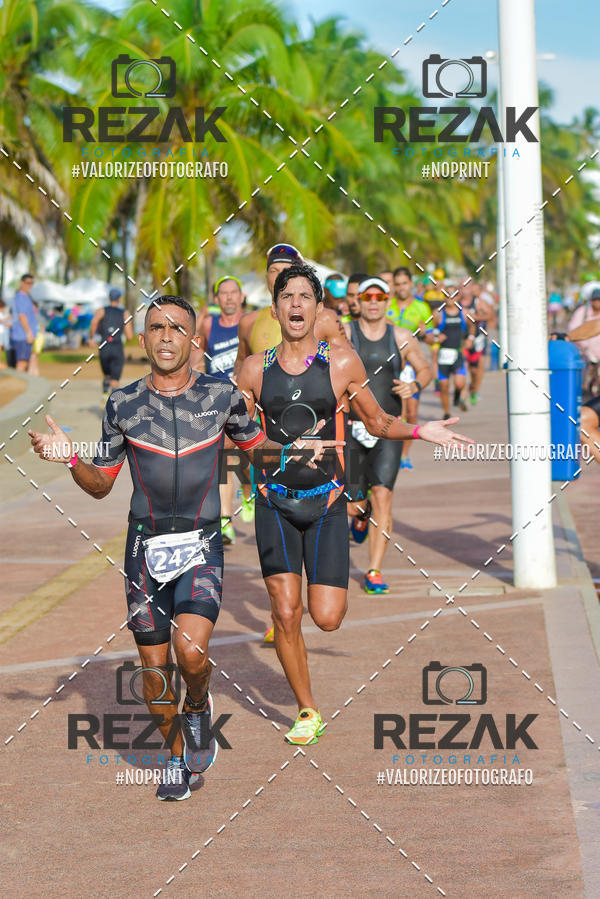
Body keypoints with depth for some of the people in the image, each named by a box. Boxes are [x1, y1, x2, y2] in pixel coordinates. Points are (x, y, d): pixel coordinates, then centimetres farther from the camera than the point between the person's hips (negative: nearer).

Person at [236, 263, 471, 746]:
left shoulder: (342, 362, -2)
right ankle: (308, 711, 16)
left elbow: (378, 421, 9)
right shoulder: (256, 369, 3)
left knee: (327, 618, -8)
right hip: (275, 503, 1)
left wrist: (420, 431, -8)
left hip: (326, 504, -1)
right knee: (286, 616, -3)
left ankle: (327, 586, 31)